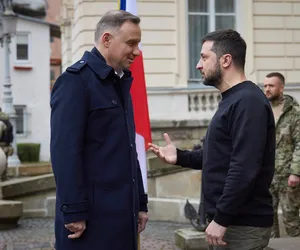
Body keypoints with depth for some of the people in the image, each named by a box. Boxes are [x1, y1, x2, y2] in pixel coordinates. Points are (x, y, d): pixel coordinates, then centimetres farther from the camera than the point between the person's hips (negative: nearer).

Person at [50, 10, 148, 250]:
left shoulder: (121, 82, 16)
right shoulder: (76, 80, -10)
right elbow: (64, 152, -17)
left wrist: (140, 203, 16)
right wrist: (74, 213, -20)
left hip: (122, 213, 8)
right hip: (91, 215, -8)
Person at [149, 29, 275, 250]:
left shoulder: (248, 101, -17)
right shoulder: (232, 100, 15)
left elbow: (244, 168, -24)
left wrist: (221, 218, -23)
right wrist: (180, 156, 9)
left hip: (242, 224, -10)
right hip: (231, 219, 10)